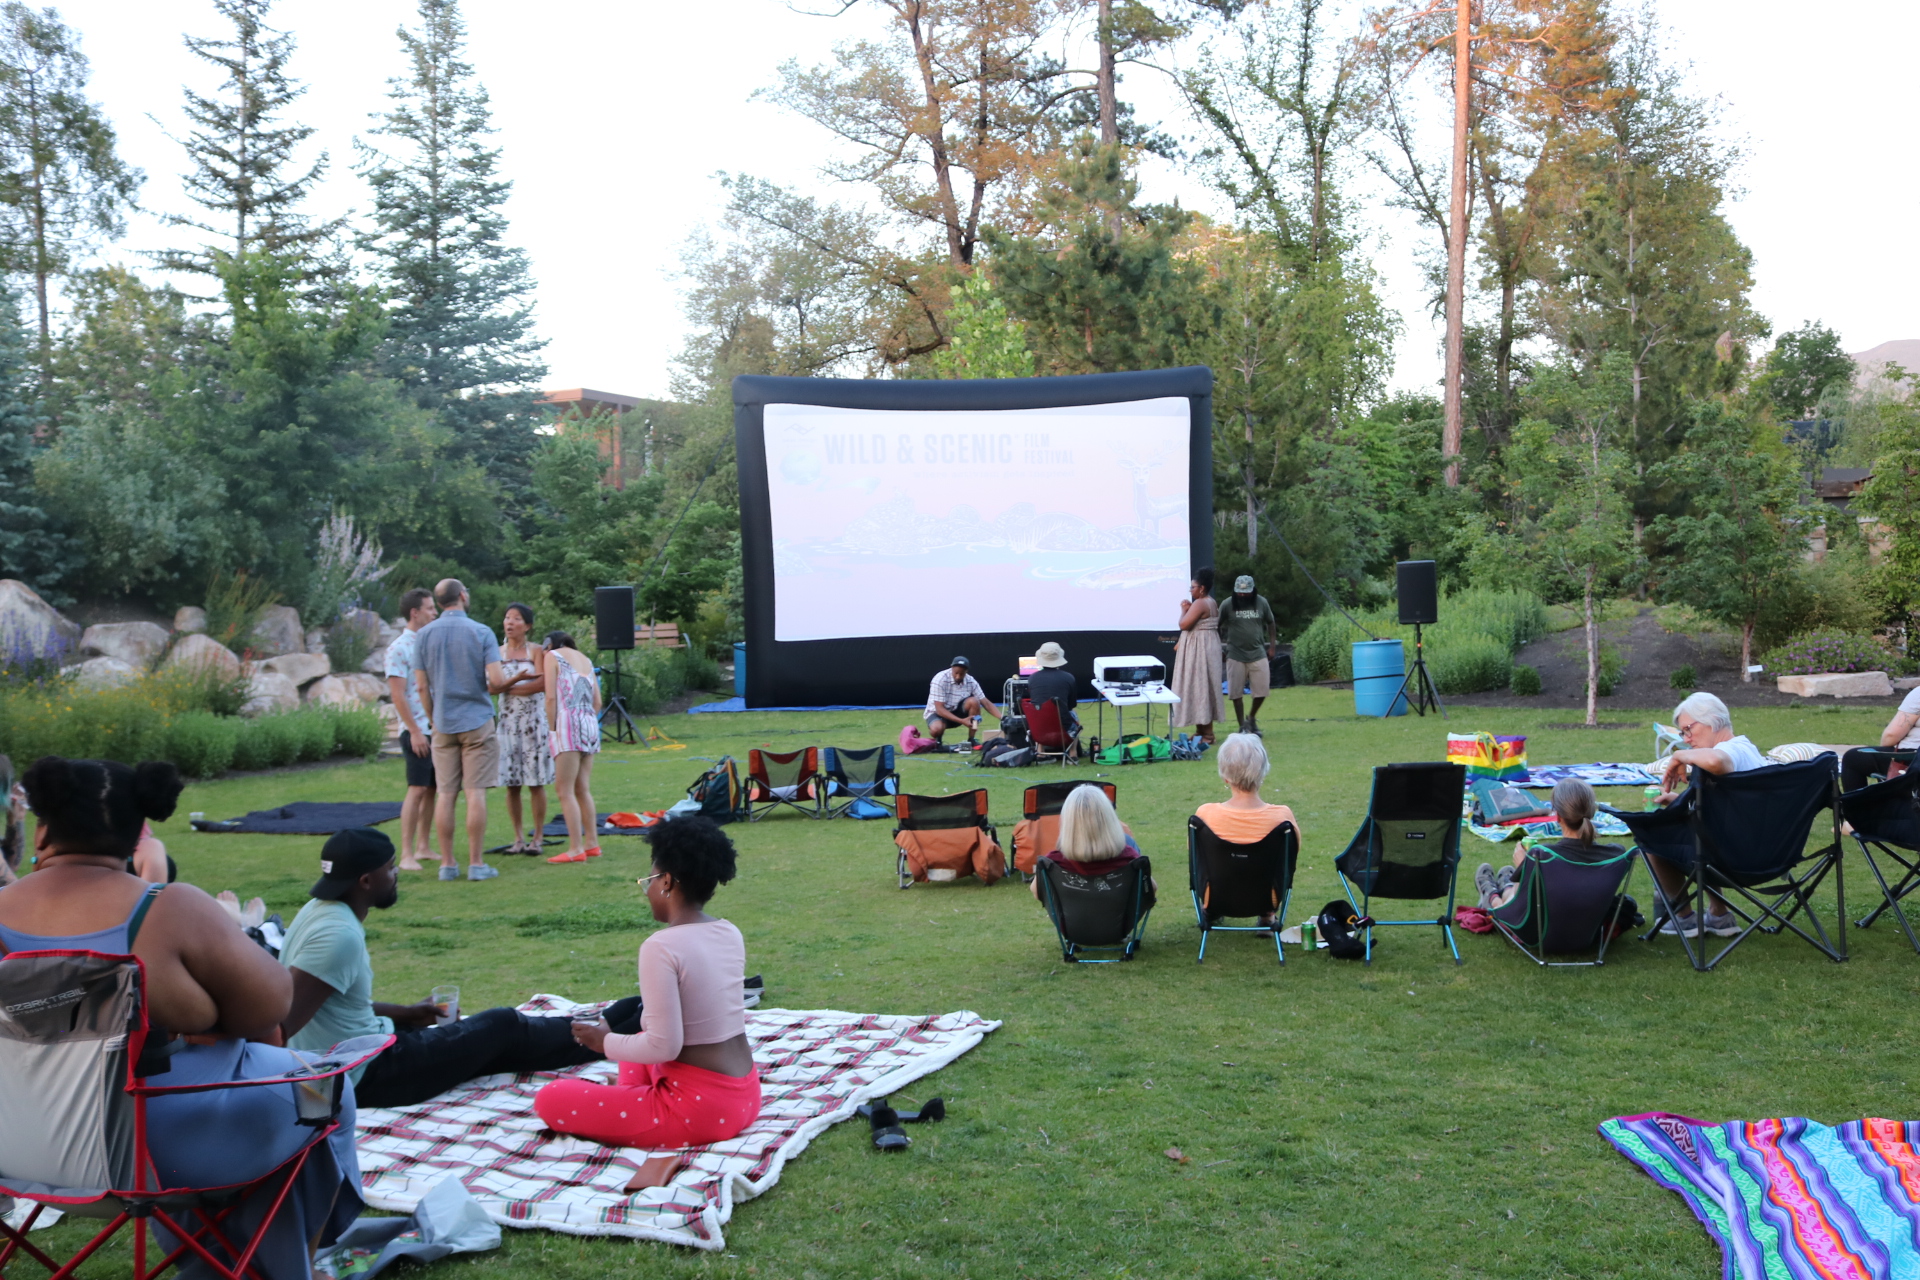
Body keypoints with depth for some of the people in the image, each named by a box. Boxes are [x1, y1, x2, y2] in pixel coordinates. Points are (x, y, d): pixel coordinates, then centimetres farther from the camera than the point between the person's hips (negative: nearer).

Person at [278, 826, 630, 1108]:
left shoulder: (321, 911, 4)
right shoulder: (339, 934, -27)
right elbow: (279, 1021, -31)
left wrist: (406, 1013, 16)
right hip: (366, 1076, -9)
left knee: (493, 1037, 18)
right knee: (502, 1027, 3)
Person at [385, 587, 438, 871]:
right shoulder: (399, 648, -8)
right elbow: (397, 694, -12)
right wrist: (415, 732, -15)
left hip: (438, 729, 7)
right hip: (417, 730, -7)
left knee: (432, 789, 8)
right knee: (417, 790, -9)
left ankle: (423, 848, 14)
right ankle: (406, 855, -5)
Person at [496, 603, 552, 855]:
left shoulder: (536, 651, 2)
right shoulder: (497, 653, 8)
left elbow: (542, 684, -10)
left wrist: (508, 687, -6)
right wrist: (518, 678, -20)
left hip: (534, 720, -2)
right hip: (508, 721, 2)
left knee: (535, 782, -3)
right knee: (511, 784, 1)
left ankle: (537, 838, 3)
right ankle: (519, 837, 9)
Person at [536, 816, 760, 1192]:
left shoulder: (661, 946, -21)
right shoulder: (731, 934, 3)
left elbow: (663, 1046, -23)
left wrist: (606, 1042, -5)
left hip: (701, 1109, -8)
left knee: (550, 1100, 0)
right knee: (637, 1042, 33)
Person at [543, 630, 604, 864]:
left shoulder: (553, 656, 2)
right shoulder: (585, 659, 21)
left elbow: (551, 698, -6)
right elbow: (597, 701, 17)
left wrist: (552, 729, -1)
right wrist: (588, 722, 17)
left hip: (568, 724, -7)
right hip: (590, 725, 7)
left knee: (566, 791, -6)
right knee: (583, 790, 12)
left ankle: (576, 849, -11)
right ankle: (592, 843, 11)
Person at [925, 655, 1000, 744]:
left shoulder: (971, 681, -11)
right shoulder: (940, 679, -24)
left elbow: (986, 703, -10)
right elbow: (939, 709, -27)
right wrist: (962, 721, -37)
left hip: (957, 712, 4)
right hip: (937, 713, -4)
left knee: (973, 701, -24)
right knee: (936, 729, -39)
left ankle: (971, 740, -11)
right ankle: (938, 740, 0)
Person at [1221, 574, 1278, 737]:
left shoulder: (1261, 602, 0)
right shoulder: (1228, 604, -7)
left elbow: (1271, 624, 11)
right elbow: (1218, 626, 2)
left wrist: (1272, 646, 7)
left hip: (1258, 653, 1)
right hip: (1236, 655, -1)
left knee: (1262, 690, 2)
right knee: (1236, 692, 2)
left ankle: (1252, 718, 27)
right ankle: (1242, 726, 15)